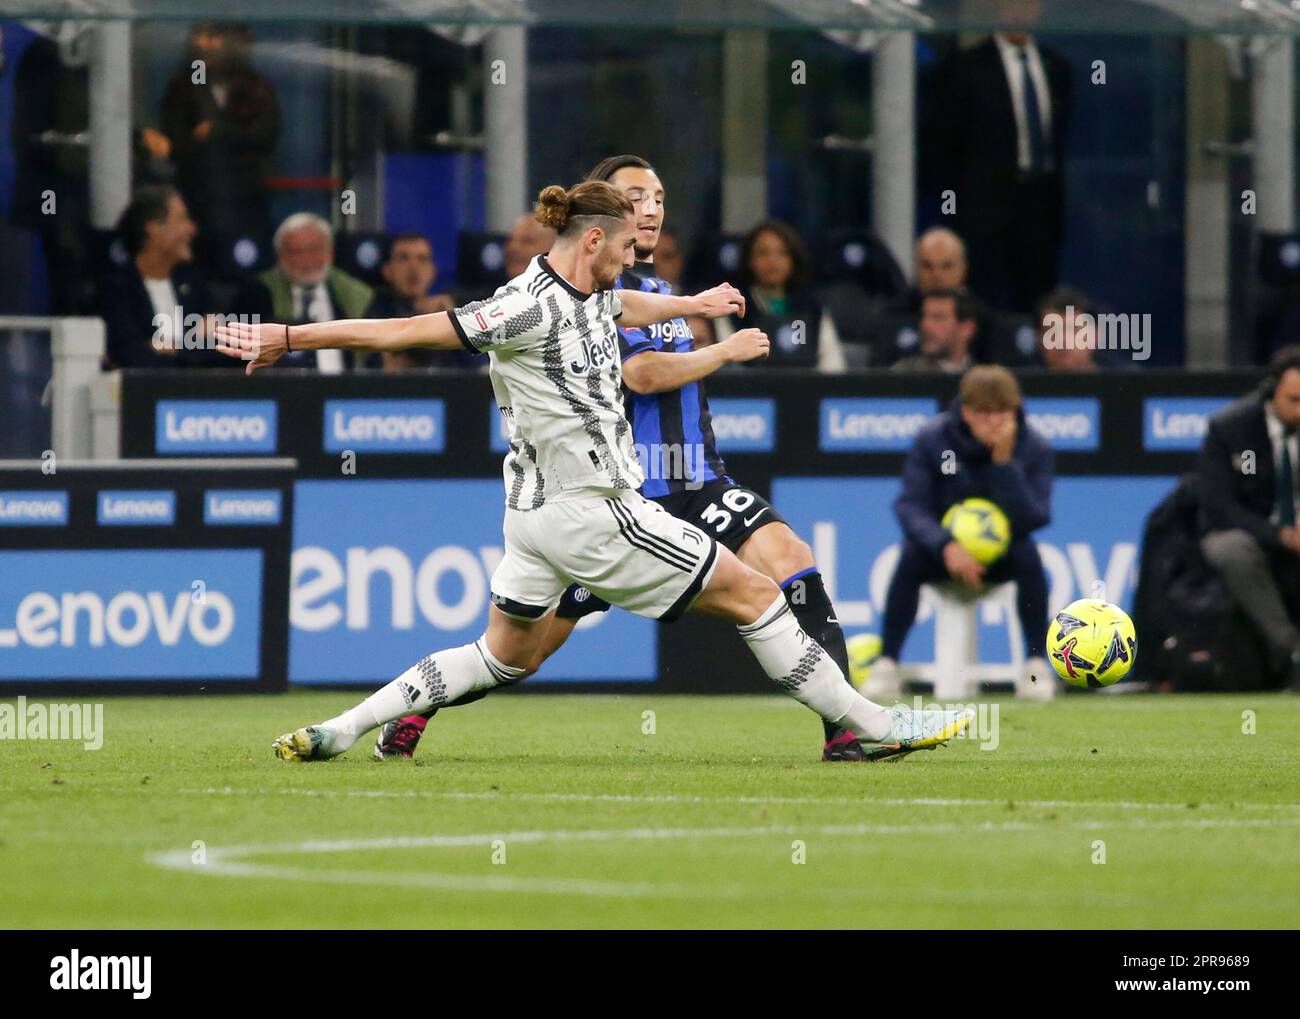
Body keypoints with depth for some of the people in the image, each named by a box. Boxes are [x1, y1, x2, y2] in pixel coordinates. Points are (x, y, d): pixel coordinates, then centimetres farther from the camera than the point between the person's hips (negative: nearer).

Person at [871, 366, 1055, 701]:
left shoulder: (1035, 449, -12)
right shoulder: (932, 440, -14)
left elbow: (1030, 521, -22)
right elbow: (911, 506, -18)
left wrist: (1005, 461, -31)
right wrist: (946, 546, -36)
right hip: (943, 548, 0)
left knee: (1028, 555, -31)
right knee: (911, 557, -32)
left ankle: (1036, 665, -26)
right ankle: (886, 665, -26)